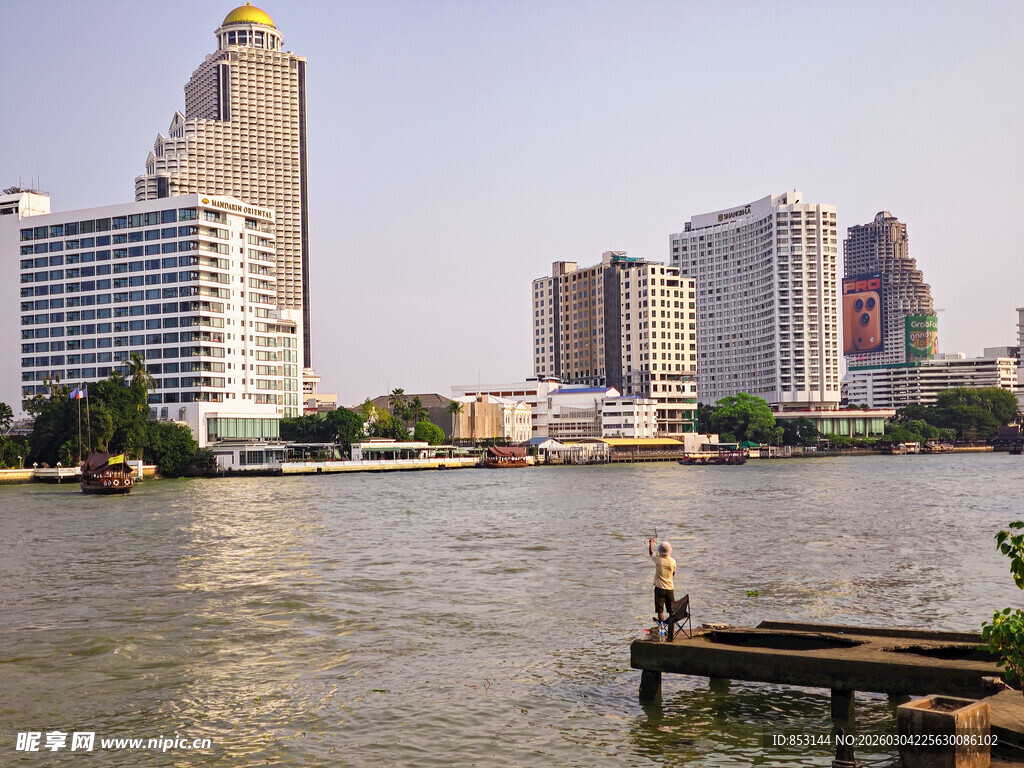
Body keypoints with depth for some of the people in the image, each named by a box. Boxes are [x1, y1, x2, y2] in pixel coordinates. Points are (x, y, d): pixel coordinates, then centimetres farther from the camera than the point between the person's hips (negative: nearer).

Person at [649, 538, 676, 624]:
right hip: (670, 588, 3)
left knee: (659, 609, 0)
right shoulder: (673, 561, -6)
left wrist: (651, 543, 26)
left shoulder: (658, 559, -12)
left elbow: (651, 552, 10)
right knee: (671, 610, 11)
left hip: (660, 588, -3)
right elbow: (673, 573, 9)